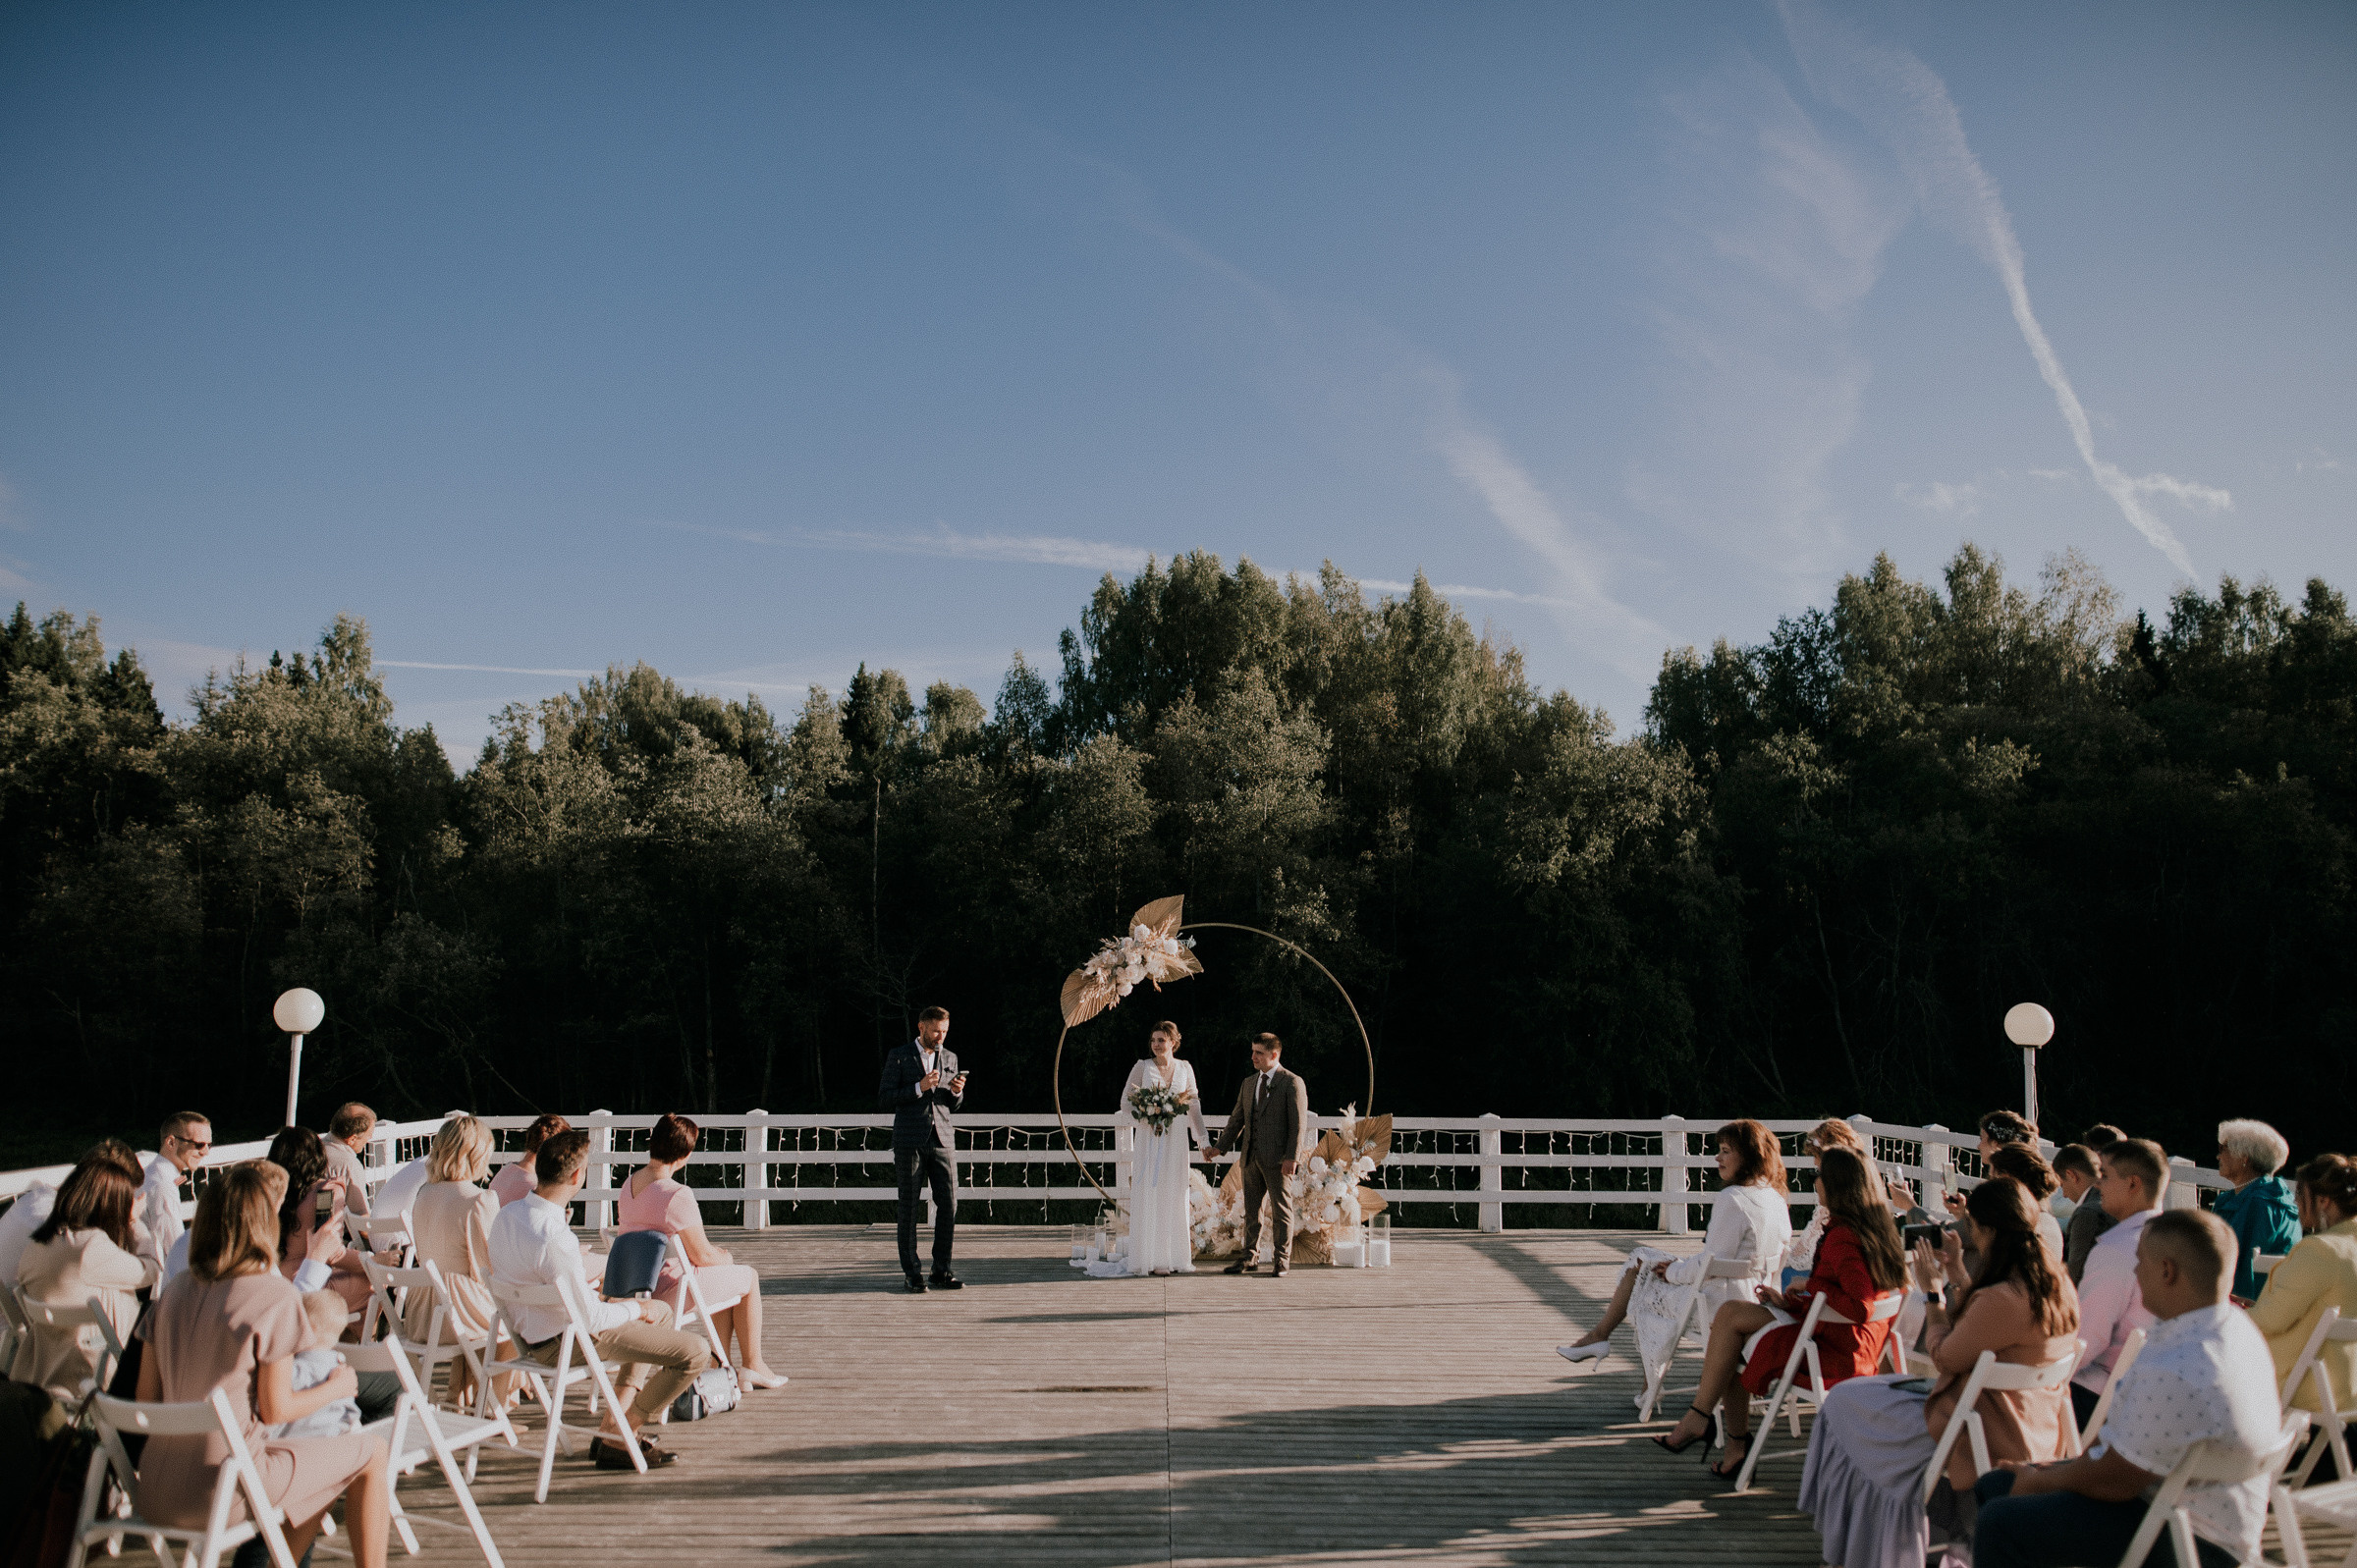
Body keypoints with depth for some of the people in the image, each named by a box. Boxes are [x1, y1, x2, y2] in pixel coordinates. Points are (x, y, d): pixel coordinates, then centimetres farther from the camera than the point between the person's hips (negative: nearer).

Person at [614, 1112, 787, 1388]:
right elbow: (701, 1255, -20)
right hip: (672, 1291, -9)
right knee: (748, 1277, 14)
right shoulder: (677, 1195, -25)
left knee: (727, 1278, 29)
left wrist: (715, 1253, 12)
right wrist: (725, 1257, 4)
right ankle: (752, 1366, 23)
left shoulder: (629, 1185, 3)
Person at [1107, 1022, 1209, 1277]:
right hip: (1149, 1138, -2)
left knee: (1176, 1196, 5)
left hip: (1177, 1139, 2)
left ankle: (1178, 1257, 11)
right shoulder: (1142, 1068, 0)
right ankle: (1151, 1259, -1)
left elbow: (1194, 1104, 11)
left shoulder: (1185, 1068, 7)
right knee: (1150, 1196, -4)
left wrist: (1202, 1137, 6)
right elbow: (1125, 1102, 0)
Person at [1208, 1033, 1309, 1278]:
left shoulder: (1292, 1083, -6)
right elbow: (1237, 1119, 19)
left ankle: (1281, 1262, 9)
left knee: (1281, 1211, 1)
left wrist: (1292, 1157, -17)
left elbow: (1299, 1123, -10)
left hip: (1278, 1159, -6)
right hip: (1251, 1156, 7)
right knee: (1250, 1210, 11)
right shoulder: (1248, 1084, 15)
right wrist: (1221, 1146, 12)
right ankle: (1250, 1259, 20)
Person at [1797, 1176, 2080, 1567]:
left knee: (1846, 1404, 7)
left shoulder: (2002, 1299, -30)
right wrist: (1960, 1279, 18)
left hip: (1992, 1436, -10)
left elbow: (1945, 1356, -15)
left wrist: (1932, 1293, -3)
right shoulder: (2058, 1284, -1)